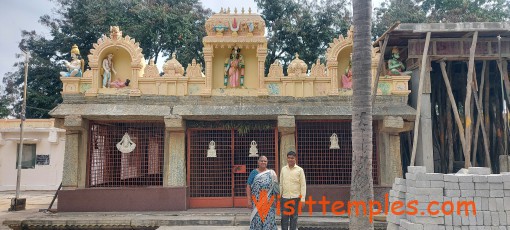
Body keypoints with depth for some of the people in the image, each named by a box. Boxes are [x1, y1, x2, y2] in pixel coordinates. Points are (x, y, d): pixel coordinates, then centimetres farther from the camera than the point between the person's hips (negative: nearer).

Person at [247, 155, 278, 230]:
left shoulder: (272, 173, 5)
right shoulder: (254, 172, 2)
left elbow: (275, 188, 6)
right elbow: (248, 186, 0)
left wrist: (275, 200, 3)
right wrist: (249, 200, -6)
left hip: (269, 202, 1)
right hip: (257, 202, -1)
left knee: (269, 219, 0)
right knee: (257, 219, 1)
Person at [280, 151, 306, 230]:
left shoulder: (300, 170, 0)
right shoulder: (283, 169, 7)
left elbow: (303, 185, -2)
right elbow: (281, 184, 11)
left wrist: (302, 199, -7)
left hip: (295, 198, -2)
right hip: (284, 198, 2)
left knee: (294, 217, 6)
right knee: (284, 217, 5)